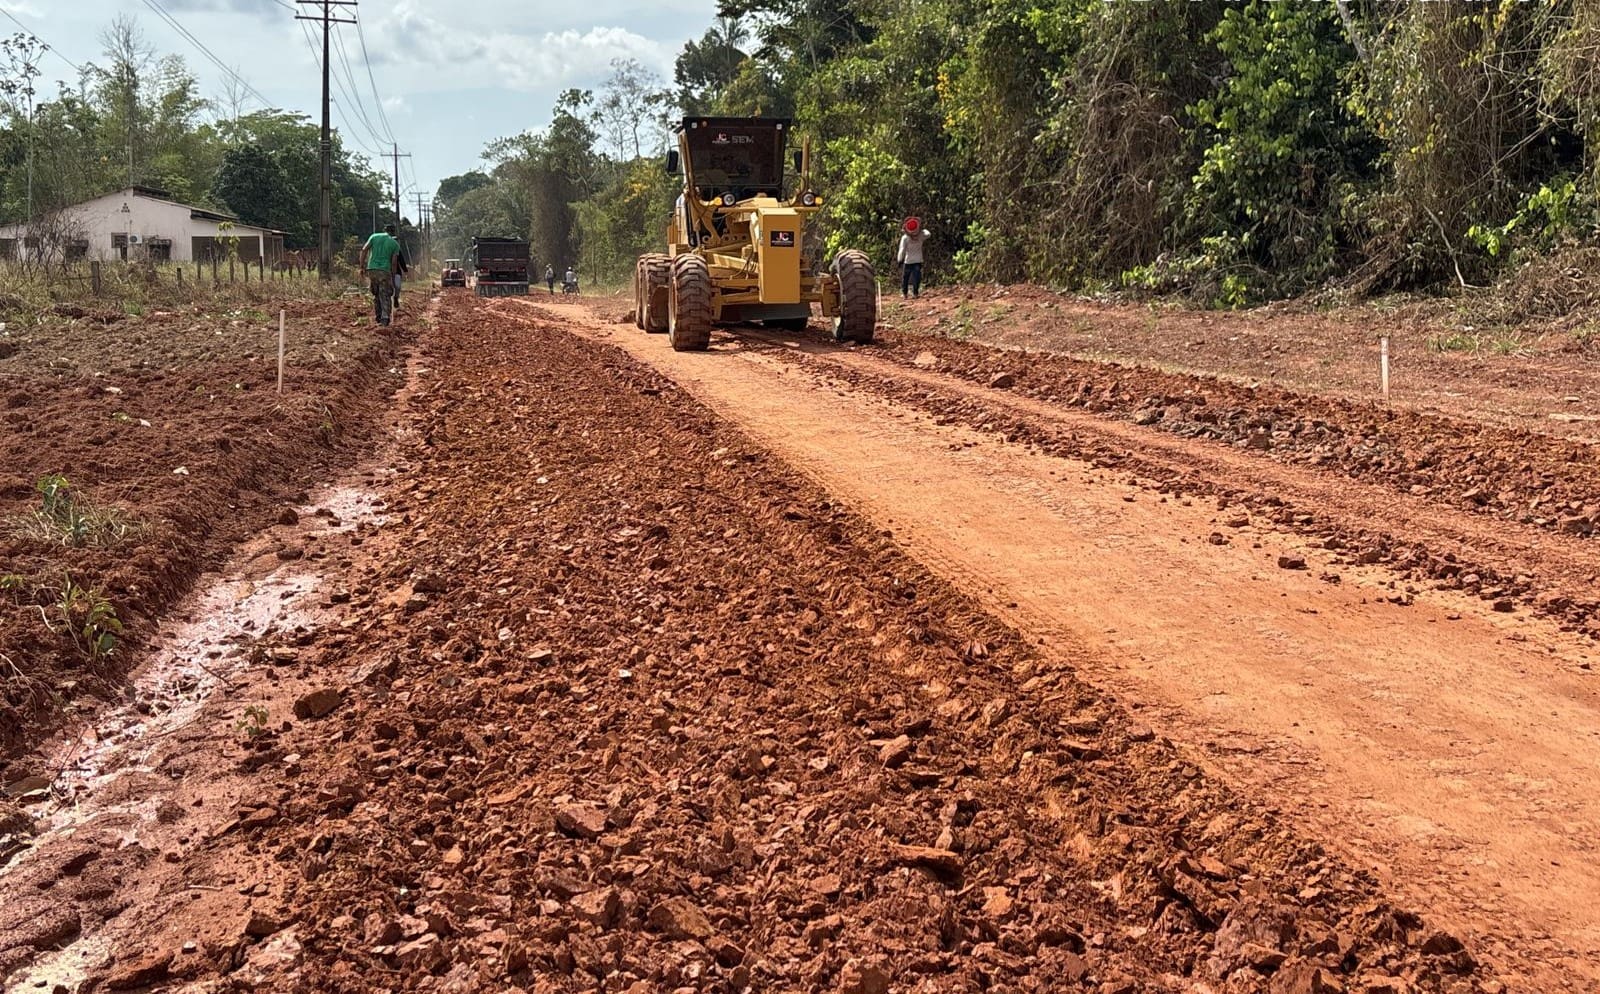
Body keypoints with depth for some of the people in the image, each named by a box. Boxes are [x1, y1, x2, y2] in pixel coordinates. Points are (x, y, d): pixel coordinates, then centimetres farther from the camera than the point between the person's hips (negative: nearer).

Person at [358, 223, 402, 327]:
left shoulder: (374, 236, 9)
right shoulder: (395, 244, 4)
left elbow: (364, 250, -1)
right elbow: (393, 262, -1)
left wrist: (362, 265, 2)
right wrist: (393, 277, 5)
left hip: (371, 269, 3)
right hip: (385, 271, -3)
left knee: (376, 294, 17)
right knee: (385, 296, 1)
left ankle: (378, 317, 18)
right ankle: (385, 319, -12)